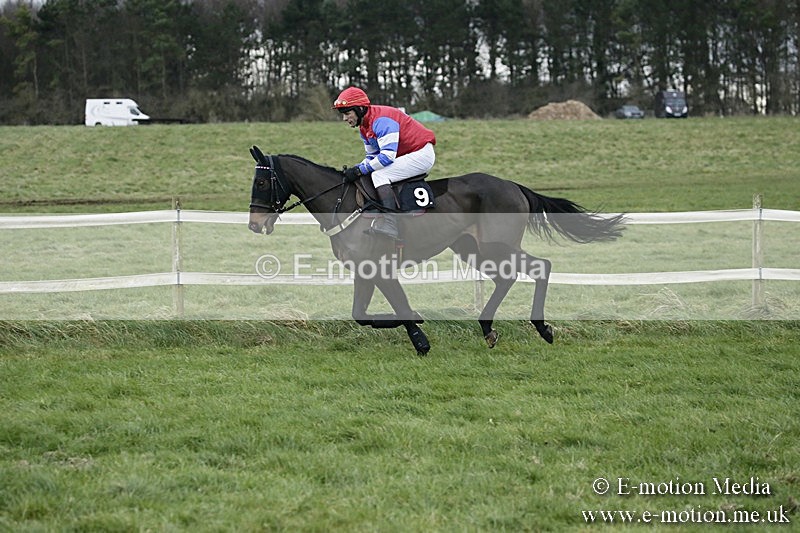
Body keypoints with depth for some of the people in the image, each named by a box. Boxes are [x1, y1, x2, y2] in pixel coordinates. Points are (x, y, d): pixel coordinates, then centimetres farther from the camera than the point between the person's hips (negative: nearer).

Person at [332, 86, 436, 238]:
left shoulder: (381, 121, -24)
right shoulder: (364, 127, 9)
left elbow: (387, 156, -30)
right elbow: (372, 157, 14)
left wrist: (360, 170, -26)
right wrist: (355, 169, -5)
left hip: (422, 154, -11)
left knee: (379, 175, -25)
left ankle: (389, 224, -35)